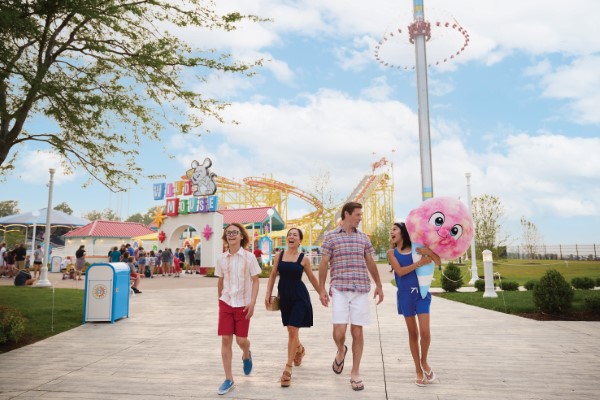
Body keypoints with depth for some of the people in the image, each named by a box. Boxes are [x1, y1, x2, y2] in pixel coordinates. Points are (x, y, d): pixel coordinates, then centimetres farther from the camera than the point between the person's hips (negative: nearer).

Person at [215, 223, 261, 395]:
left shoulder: (249, 257, -8)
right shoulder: (221, 258, 0)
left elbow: (255, 281, -6)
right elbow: (220, 281, 12)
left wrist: (252, 303, -14)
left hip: (243, 304, -2)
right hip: (226, 303, 2)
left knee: (241, 340, 3)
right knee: (225, 340, -1)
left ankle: (246, 356, 39)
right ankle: (229, 379, 11)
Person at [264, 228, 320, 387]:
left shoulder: (303, 259, -6)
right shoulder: (279, 255, 1)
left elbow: (312, 278, 6)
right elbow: (273, 275, 6)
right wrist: (268, 294, 0)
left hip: (299, 296, -4)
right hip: (284, 296, 4)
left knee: (292, 330, -8)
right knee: (291, 329, 19)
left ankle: (288, 369, 2)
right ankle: (299, 349, 50)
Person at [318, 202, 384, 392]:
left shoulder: (363, 237, 11)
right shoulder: (331, 237, 2)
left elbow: (371, 263, 17)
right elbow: (323, 264, 2)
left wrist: (379, 286, 15)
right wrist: (321, 289, -3)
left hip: (361, 290, 3)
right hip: (339, 289, -2)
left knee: (357, 331, 4)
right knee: (339, 330, -8)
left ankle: (355, 373, 18)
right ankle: (341, 351, 27)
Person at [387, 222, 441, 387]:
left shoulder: (417, 248, 3)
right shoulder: (392, 253, 2)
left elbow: (438, 262, -1)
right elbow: (400, 271, -12)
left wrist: (429, 252, -20)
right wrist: (420, 263, -19)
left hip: (421, 293, 0)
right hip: (405, 295, 0)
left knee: (425, 332, -7)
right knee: (413, 333, 9)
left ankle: (424, 361, 23)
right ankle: (419, 370, 22)